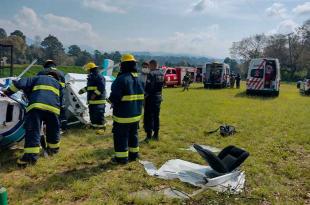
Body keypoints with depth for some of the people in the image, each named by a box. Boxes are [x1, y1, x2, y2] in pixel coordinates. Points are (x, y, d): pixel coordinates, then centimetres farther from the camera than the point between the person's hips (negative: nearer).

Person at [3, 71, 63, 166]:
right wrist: (58, 108, 40)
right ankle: (54, 148, 35)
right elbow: (60, 101, 32)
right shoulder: (58, 84, 35)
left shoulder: (37, 78, 29)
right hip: (53, 107, 2)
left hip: (36, 105, -2)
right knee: (53, 129, 22)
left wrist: (8, 91, 21)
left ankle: (31, 155, -14)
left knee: (33, 131, -5)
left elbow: (20, 83, 15)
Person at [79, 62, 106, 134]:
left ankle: (102, 127, -1)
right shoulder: (90, 77, 19)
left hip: (99, 100, -10)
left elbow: (101, 88, -22)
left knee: (99, 114, -8)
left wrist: (95, 94, -25)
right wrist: (83, 90, 26)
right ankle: (93, 124, 31)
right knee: (92, 113, 17)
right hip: (91, 100, 10)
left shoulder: (99, 77, -13)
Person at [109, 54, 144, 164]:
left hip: (123, 115, -7)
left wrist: (112, 102, 0)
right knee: (133, 134, 20)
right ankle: (133, 154, 32)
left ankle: (122, 158, 14)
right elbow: (142, 96, 10)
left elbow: (114, 97, -21)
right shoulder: (139, 79, 5)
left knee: (121, 136, 6)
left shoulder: (121, 79, -20)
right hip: (136, 114, 8)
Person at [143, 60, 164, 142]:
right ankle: (156, 134, 22)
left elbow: (148, 87, -18)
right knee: (156, 116, 15)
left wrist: (144, 96, -11)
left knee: (149, 117, 0)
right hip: (158, 97, 7)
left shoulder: (151, 74, -15)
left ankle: (149, 135, 1)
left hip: (151, 97, -7)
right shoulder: (161, 74, 8)